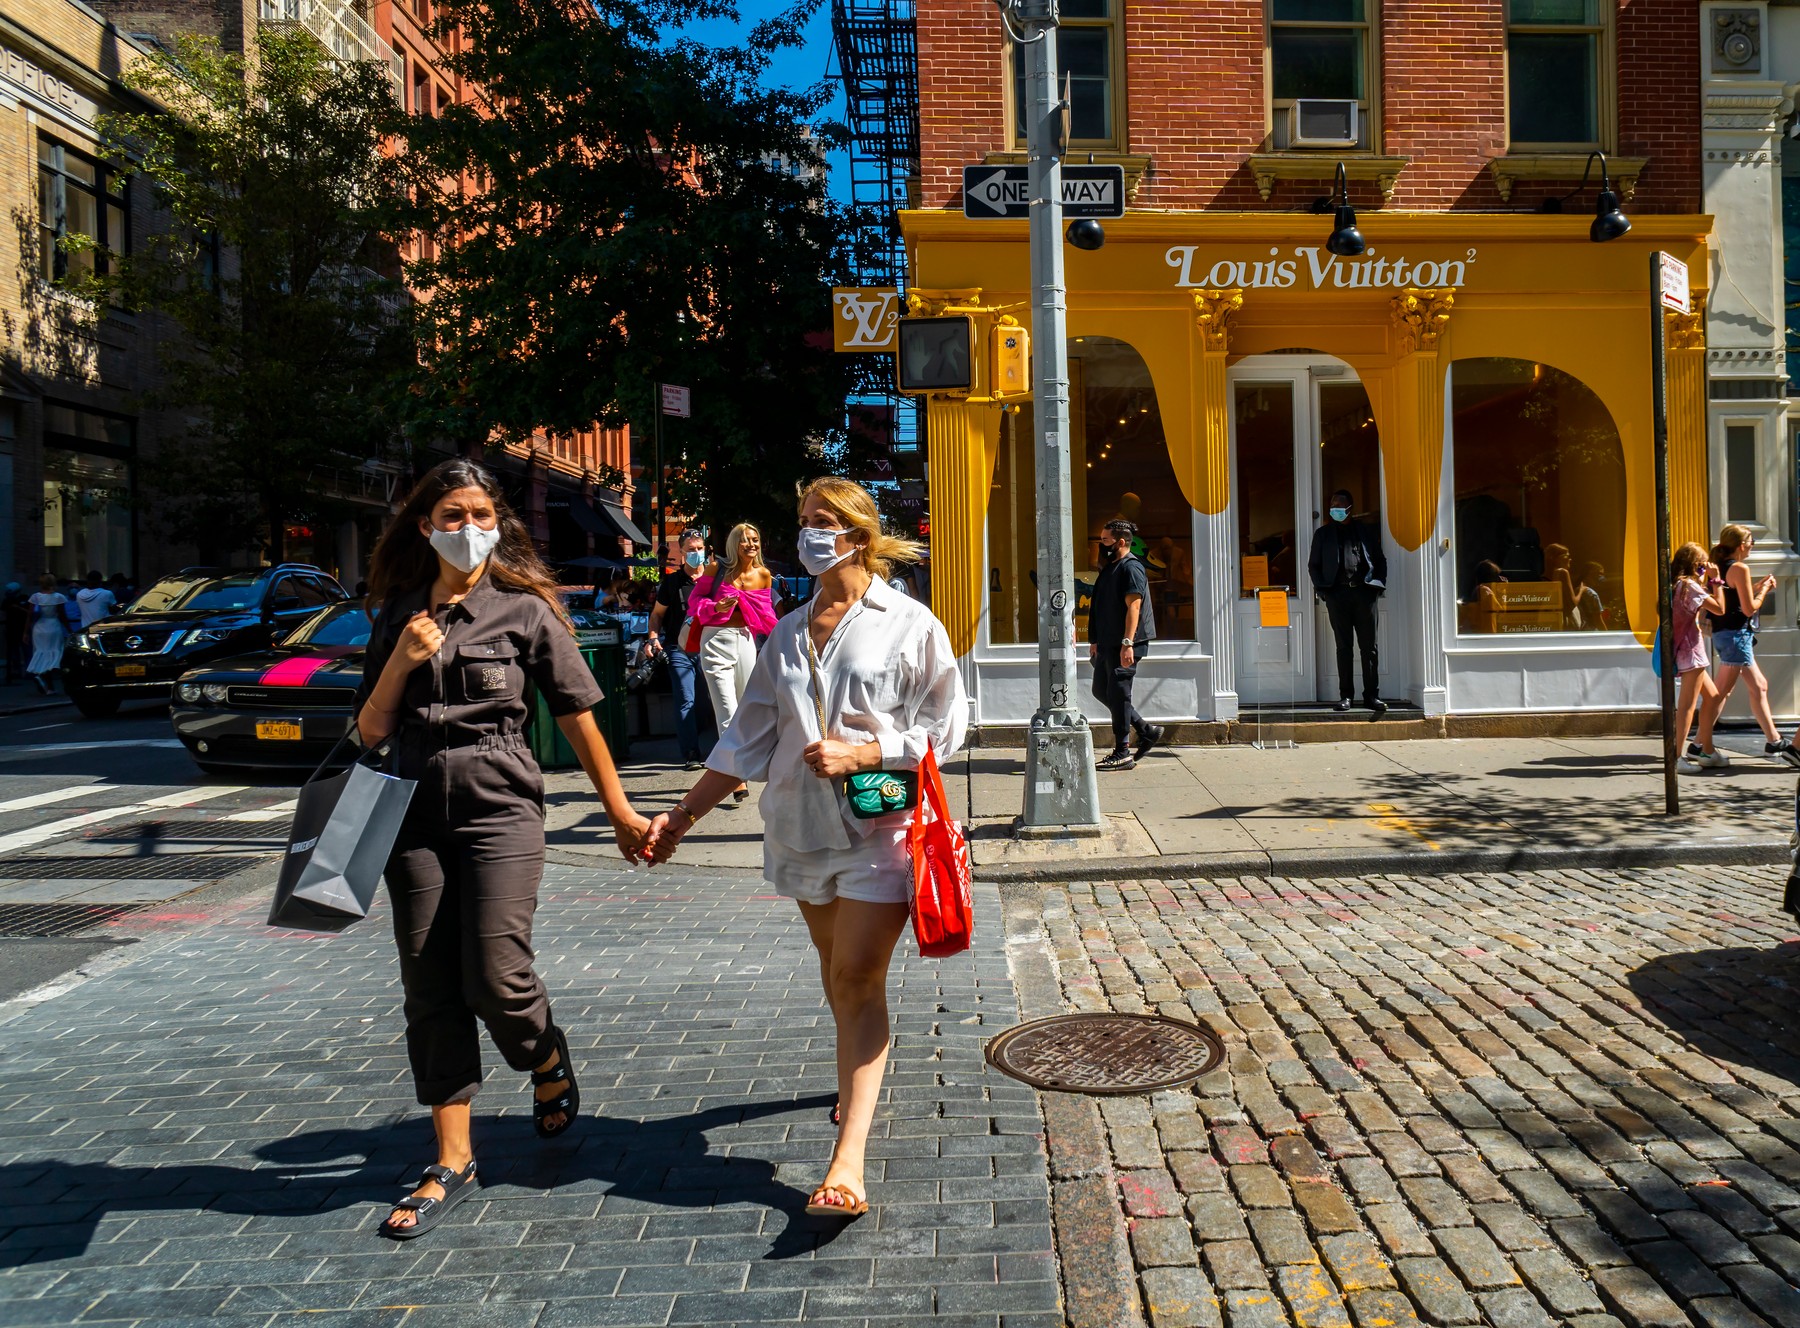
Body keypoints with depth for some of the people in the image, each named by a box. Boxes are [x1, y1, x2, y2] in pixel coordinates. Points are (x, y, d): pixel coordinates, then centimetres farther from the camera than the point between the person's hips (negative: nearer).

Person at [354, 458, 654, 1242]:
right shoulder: (398, 614, 10)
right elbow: (371, 731, 9)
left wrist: (620, 810, 7)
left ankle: (552, 1067, 25)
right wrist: (403, 661, -8)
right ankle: (453, 1162, 16)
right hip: (416, 811, 4)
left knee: (496, 977, -10)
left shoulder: (525, 608, -1)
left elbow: (576, 715, 3)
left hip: (498, 804, -4)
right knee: (430, 991, 5)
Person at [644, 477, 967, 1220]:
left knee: (857, 980, -10)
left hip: (881, 823, -5)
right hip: (802, 824, 5)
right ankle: (860, 1083, 44)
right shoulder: (788, 634, 10)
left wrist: (858, 753, -18)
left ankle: (847, 1164, -10)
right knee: (838, 972, 18)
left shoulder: (908, 624, -4)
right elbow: (750, 739, 12)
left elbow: (944, 728, -6)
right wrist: (684, 815, 7)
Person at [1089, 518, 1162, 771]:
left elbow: (1133, 606, -20)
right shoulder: (1110, 568, 17)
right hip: (1108, 644, 10)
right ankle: (1146, 731, 22)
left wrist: (1127, 643, -26)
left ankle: (1123, 754, 4)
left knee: (1118, 694, -5)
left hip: (1123, 646, -10)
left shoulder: (1131, 568, -12)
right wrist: (1095, 641, 23)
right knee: (1101, 690, 13)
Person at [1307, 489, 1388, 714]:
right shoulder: (1323, 533, 14)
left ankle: (1372, 695, 2)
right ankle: (1345, 695, 4)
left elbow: (1380, 560, 14)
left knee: (1369, 647, -1)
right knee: (1344, 647, 1)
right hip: (1337, 593, 0)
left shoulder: (1367, 531, 15)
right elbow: (1313, 565, 12)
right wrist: (1322, 588, -2)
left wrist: (1379, 584, 0)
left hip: (1364, 592, 0)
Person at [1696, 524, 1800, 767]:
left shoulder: (1720, 567, 13)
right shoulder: (1740, 568, -13)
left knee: (1759, 687, 15)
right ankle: (1703, 746, -5)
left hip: (1724, 634, 10)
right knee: (1721, 692, -7)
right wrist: (1764, 589, 1)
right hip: (1735, 635, -10)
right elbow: (1749, 608, -14)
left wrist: (1757, 587, 17)